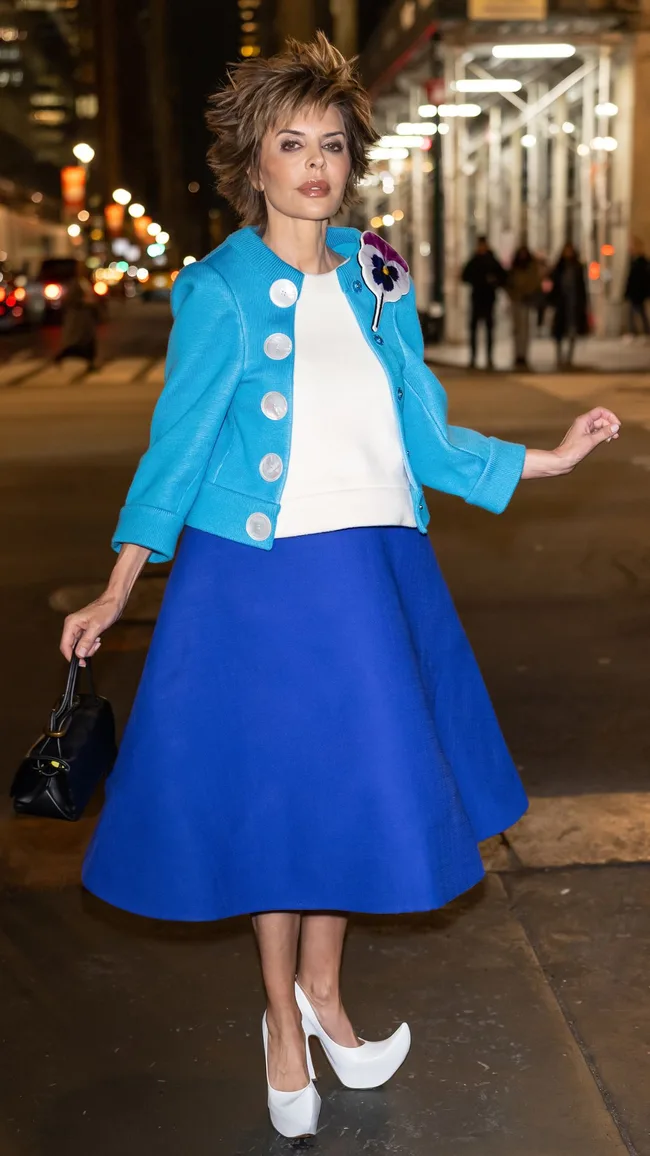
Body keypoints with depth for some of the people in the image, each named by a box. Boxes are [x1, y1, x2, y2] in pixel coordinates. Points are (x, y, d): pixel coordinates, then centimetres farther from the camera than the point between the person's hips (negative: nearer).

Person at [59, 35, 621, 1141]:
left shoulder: (378, 279, 9)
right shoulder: (219, 290, -5)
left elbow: (423, 440, 11)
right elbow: (176, 446, -5)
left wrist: (549, 458, 11)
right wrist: (117, 592, -11)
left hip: (375, 572, 5)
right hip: (259, 580, -4)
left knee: (355, 787, 12)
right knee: (274, 793, 6)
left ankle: (321, 991, 35)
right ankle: (283, 1021, 28)